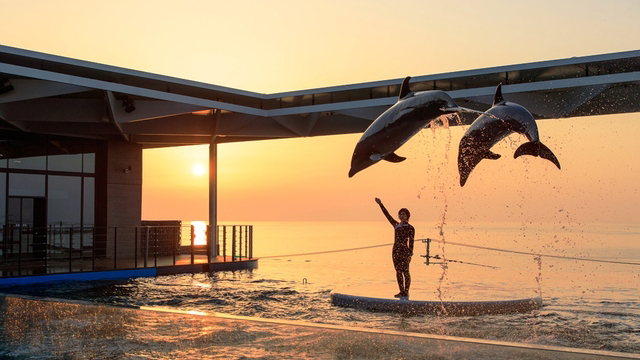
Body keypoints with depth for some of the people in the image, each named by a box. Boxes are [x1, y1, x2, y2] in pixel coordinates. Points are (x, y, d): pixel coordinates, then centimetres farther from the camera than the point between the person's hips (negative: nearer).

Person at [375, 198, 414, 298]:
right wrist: (380, 204, 11)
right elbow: (387, 215, 13)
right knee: (398, 272, 6)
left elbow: (411, 242, -6)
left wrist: (410, 254, -14)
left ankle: (406, 291, -1)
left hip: (404, 251, -6)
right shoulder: (396, 225, 13)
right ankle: (401, 291, 11)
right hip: (396, 250, 6)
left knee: (405, 272, -4)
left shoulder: (410, 228, -1)